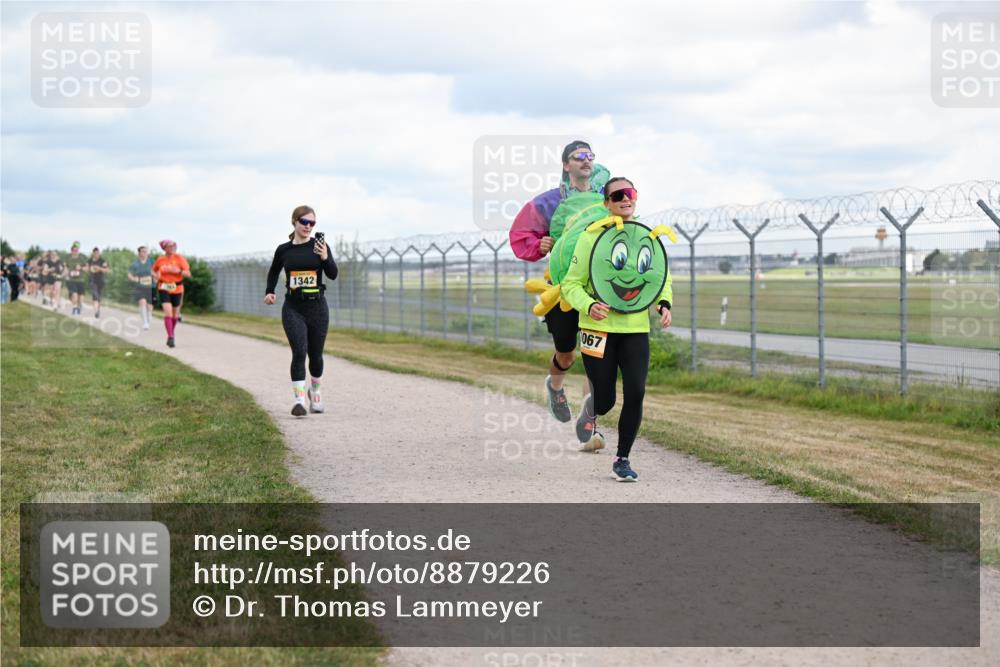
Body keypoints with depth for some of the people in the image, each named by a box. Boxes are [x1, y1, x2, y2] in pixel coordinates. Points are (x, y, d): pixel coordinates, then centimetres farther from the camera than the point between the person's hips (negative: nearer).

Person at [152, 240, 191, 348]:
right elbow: (153, 270, 18)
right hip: (164, 288, -1)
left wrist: (179, 271, -27)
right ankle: (170, 337, -22)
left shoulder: (179, 258, -5)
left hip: (177, 289, 1)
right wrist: (155, 276, -4)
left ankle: (171, 335, 36)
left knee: (174, 314, 13)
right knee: (167, 311, -18)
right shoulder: (160, 259, -1)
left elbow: (188, 274, -9)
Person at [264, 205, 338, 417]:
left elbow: (333, 275, -9)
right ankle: (299, 400, -16)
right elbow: (274, 271, 22)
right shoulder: (284, 250, 3)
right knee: (299, 352, -15)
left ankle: (315, 392, 35)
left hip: (317, 306, 1)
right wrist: (270, 292, 8)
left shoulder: (319, 246, -1)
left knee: (315, 355, 10)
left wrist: (325, 258, -26)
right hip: (293, 308, -1)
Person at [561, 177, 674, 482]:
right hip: (599, 330, -3)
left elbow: (664, 279, 21)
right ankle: (590, 409, 39)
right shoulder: (591, 237, -6)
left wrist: (664, 304, 0)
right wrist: (589, 306, -23)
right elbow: (571, 284, -3)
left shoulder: (650, 238, 8)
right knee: (605, 400, -1)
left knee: (635, 394, -10)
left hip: (636, 331, 3)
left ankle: (622, 459, 6)